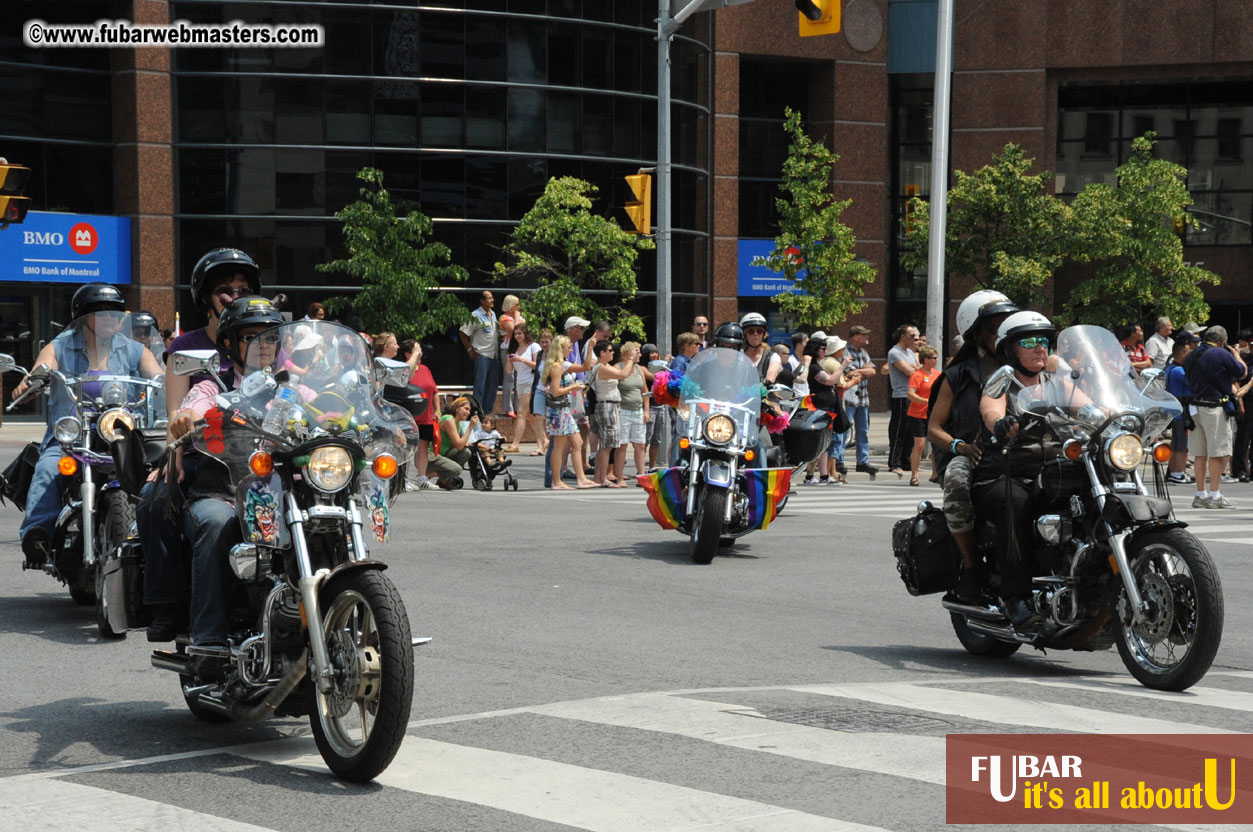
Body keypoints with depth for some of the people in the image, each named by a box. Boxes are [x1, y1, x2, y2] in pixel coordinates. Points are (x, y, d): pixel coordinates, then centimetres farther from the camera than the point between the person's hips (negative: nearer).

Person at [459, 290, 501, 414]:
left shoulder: (493, 314, 13)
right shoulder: (476, 315, -9)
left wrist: (498, 349, 13)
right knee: (480, 385, -5)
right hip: (482, 356, -7)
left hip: (495, 356, 7)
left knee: (493, 385, 10)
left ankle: (488, 411, 18)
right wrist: (470, 350, -10)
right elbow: (464, 333, -8)